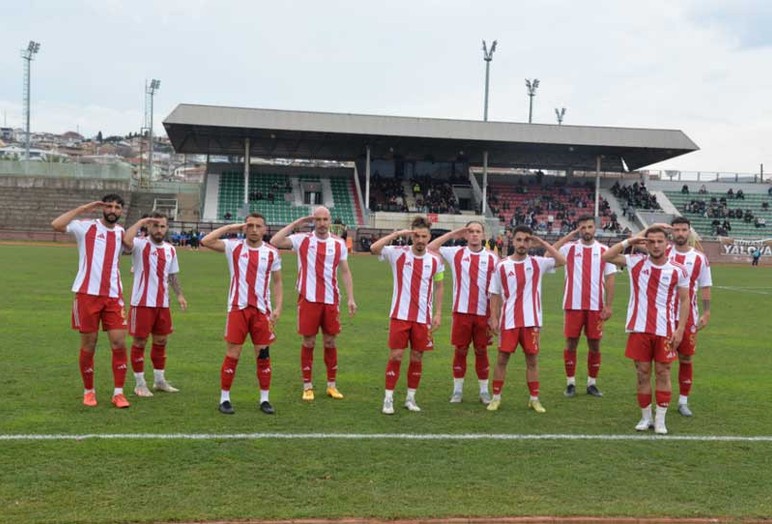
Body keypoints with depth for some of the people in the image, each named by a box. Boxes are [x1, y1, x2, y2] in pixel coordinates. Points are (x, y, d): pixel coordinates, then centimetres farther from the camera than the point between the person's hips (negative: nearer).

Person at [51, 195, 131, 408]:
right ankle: (89, 391, 21)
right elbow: (56, 224, -17)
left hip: (113, 296, 3)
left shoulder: (121, 233, 12)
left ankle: (118, 393, 6)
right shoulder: (86, 227, -2)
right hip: (87, 294, -3)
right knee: (88, 346, 5)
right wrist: (83, 208, -15)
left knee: (119, 344, -3)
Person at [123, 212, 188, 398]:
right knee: (140, 342, 2)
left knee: (161, 341, 14)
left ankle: (159, 381, 27)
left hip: (163, 303, 6)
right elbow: (126, 240, -31)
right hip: (142, 303, -6)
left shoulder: (170, 249, 11)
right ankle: (140, 384, 12)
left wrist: (179, 294, 9)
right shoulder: (140, 245, -8)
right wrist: (140, 222, -21)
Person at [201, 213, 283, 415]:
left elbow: (277, 282, 9)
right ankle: (224, 399, 10)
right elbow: (206, 241, -10)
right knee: (232, 354, 0)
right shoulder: (234, 247, 1)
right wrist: (230, 227, -7)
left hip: (262, 310, 2)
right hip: (238, 308, -1)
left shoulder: (272, 253, 4)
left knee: (264, 355, 5)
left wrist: (278, 307, -2)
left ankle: (265, 399, 15)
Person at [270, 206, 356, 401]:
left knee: (330, 342, 9)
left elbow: (345, 272, 8)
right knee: (308, 342, 4)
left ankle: (332, 385, 20)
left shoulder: (339, 244, 5)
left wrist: (351, 298, 2)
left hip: (331, 299, 2)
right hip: (308, 299, -2)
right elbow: (274, 242, -13)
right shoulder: (302, 240, -1)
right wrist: (296, 223, -10)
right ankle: (307, 386, 14)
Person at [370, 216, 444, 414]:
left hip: (423, 318, 2)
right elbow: (374, 248, -20)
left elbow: (438, 287, 11)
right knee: (395, 356, -3)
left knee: (417, 358, 8)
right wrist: (397, 234, -21)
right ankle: (388, 399, 7)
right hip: (400, 315, -2)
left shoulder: (435, 260, 2)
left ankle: (410, 398, 22)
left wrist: (438, 313, 4)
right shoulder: (398, 253, -5)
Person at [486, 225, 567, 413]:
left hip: (531, 320, 1)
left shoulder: (537, 263, 2)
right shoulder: (502, 266, 1)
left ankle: (534, 399, 17)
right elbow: (495, 294, 5)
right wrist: (493, 318, -1)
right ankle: (496, 397, 13)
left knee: (532, 359, 7)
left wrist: (542, 243, -10)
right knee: (502, 358, 3)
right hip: (508, 320, -1)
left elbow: (562, 261, -11)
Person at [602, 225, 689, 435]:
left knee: (663, 373, 3)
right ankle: (645, 417, 18)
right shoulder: (636, 262, 1)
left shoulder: (678, 270, -2)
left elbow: (684, 300, 3)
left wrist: (680, 329, -5)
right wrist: (630, 241, -5)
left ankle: (660, 420, 11)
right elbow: (606, 256, 1)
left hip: (665, 330, -1)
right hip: (639, 329, 1)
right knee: (643, 373, 7)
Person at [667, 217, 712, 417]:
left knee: (686, 358, 7)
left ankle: (683, 401, 17)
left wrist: (706, 313, -1)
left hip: (688, 317, 1)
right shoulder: (663, 254, 1)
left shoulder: (699, 258, 2)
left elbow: (705, 288, 5)